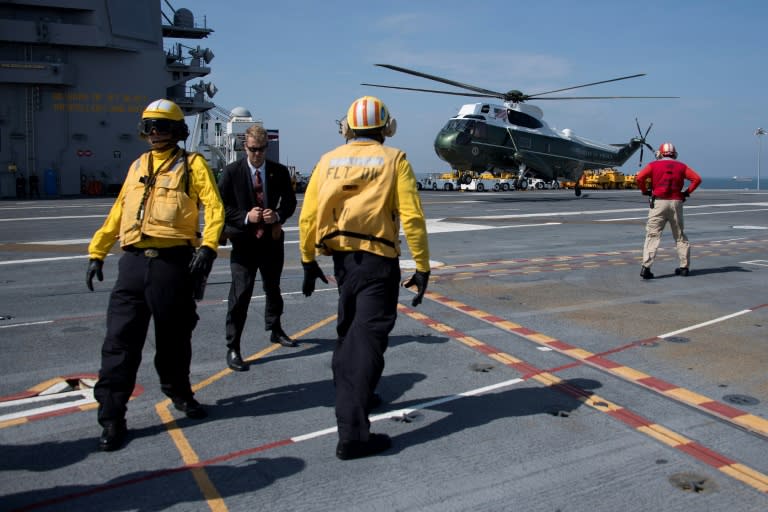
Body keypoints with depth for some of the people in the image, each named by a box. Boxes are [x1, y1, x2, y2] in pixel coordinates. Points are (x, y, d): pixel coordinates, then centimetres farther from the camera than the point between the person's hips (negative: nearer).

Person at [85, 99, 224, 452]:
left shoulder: (192, 164, 3)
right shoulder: (138, 166, 18)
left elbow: (214, 207, -8)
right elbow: (118, 213, 20)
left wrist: (208, 247, -22)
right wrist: (97, 252, 15)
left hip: (173, 263, -3)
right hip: (133, 262, 4)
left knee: (174, 337, 10)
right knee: (120, 340, -1)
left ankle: (179, 392, 34)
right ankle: (111, 417, 6)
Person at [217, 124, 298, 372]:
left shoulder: (279, 172, 1)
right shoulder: (232, 171, -6)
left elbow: (290, 201, 5)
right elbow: (222, 205, -7)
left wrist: (278, 215, -15)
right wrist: (246, 217, -21)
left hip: (272, 239, 4)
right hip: (244, 240, -4)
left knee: (273, 288, 21)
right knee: (241, 292, -10)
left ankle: (275, 330, 43)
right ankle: (233, 348, -3)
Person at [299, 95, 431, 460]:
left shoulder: (329, 160, 7)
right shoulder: (394, 160, -3)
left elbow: (307, 217, 5)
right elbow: (412, 218, -11)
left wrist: (308, 261, 16)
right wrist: (422, 268, -5)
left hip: (341, 258, 5)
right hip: (377, 260, -5)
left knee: (349, 330, 24)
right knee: (367, 340, -4)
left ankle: (351, 396, 42)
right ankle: (352, 433, -5)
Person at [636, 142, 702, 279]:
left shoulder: (653, 165, 5)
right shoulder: (681, 166, 12)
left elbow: (640, 178, -9)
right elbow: (697, 178, 3)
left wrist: (645, 191, 4)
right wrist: (687, 192, 11)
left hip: (659, 202, -2)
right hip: (676, 203, 3)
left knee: (652, 235, -4)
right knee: (680, 236, 15)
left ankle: (646, 267, -16)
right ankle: (684, 267, 20)